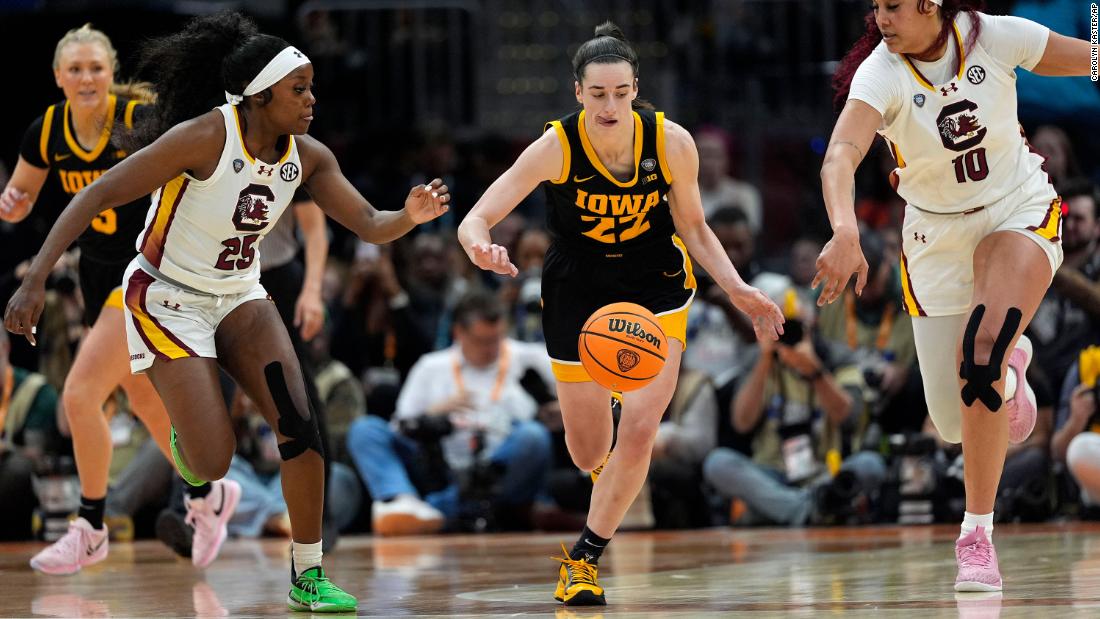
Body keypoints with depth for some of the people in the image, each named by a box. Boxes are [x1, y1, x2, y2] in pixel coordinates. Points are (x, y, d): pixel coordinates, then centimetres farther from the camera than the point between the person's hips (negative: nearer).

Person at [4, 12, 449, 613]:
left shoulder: (308, 156, -8)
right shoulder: (203, 138, -26)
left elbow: (369, 226, -5)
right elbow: (97, 196, -24)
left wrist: (409, 217, -30)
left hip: (239, 297, 5)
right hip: (167, 300, -5)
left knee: (300, 426, -12)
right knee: (212, 464, -13)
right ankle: (186, 428, 25)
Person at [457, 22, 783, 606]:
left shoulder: (671, 142, -19)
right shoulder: (556, 147, -24)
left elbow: (693, 227, -1)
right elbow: (475, 219, -25)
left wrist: (738, 290, -13)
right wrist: (480, 247, -48)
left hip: (656, 286, 0)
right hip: (578, 290, 0)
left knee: (639, 431, -17)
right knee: (589, 454, 7)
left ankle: (584, 555, 1)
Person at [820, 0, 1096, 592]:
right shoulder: (880, 73, -23)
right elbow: (840, 156, -41)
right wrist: (845, 232, -59)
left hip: (1018, 210, -1)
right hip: (937, 233, 1)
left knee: (983, 343, -30)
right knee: (954, 422, 3)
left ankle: (977, 532, -17)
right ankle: (1007, 363, 42)